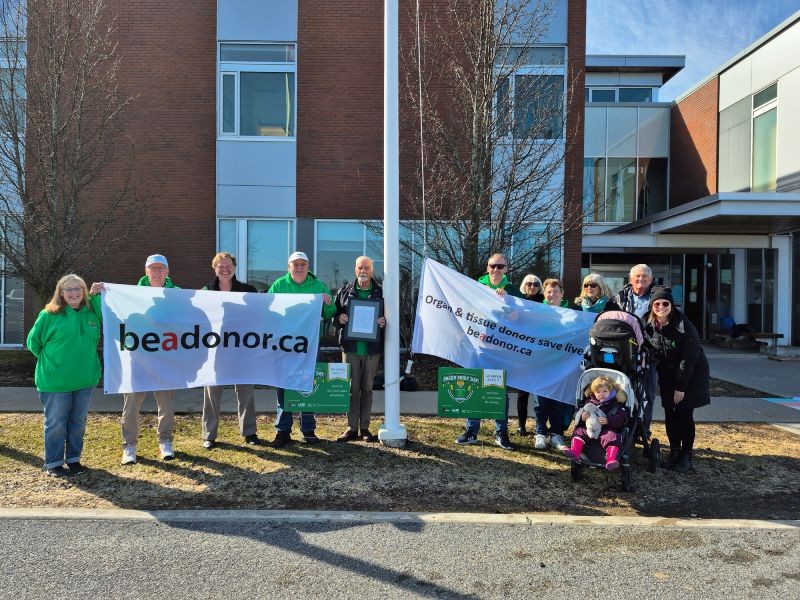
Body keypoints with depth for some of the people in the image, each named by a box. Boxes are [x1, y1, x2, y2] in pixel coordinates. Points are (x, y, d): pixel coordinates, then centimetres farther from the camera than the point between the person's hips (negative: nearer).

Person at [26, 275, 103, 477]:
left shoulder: (92, 313, 4)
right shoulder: (49, 315, -7)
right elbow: (33, 342, 0)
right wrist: (52, 361, 2)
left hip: (85, 380, 4)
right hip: (55, 382, -4)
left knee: (78, 422, 14)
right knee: (56, 424, 7)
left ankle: (74, 459, 29)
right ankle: (53, 463, 21)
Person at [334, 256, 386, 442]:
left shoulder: (381, 292, 5)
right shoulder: (345, 291, 8)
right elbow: (334, 315, 10)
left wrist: (384, 322, -13)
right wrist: (339, 319, -11)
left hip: (372, 348, 0)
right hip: (350, 347, 0)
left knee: (367, 388, 8)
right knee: (352, 388, 4)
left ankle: (364, 428, 17)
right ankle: (352, 428, 13)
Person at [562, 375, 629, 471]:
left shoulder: (616, 405, 10)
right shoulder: (590, 402, 18)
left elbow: (620, 420, -4)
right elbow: (577, 415, 15)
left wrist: (608, 421, -21)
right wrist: (582, 417, -11)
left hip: (608, 430, -3)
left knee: (612, 437, -31)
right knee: (579, 431, -18)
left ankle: (611, 460, -47)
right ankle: (574, 453, -34)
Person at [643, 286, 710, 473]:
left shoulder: (684, 326, -23)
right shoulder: (648, 325, -9)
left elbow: (689, 358, -21)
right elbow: (648, 352, 4)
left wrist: (680, 387, -20)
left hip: (691, 373, -4)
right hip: (668, 374, 4)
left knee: (684, 413, -8)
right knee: (669, 413, 1)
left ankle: (686, 456, 4)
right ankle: (674, 451, 12)